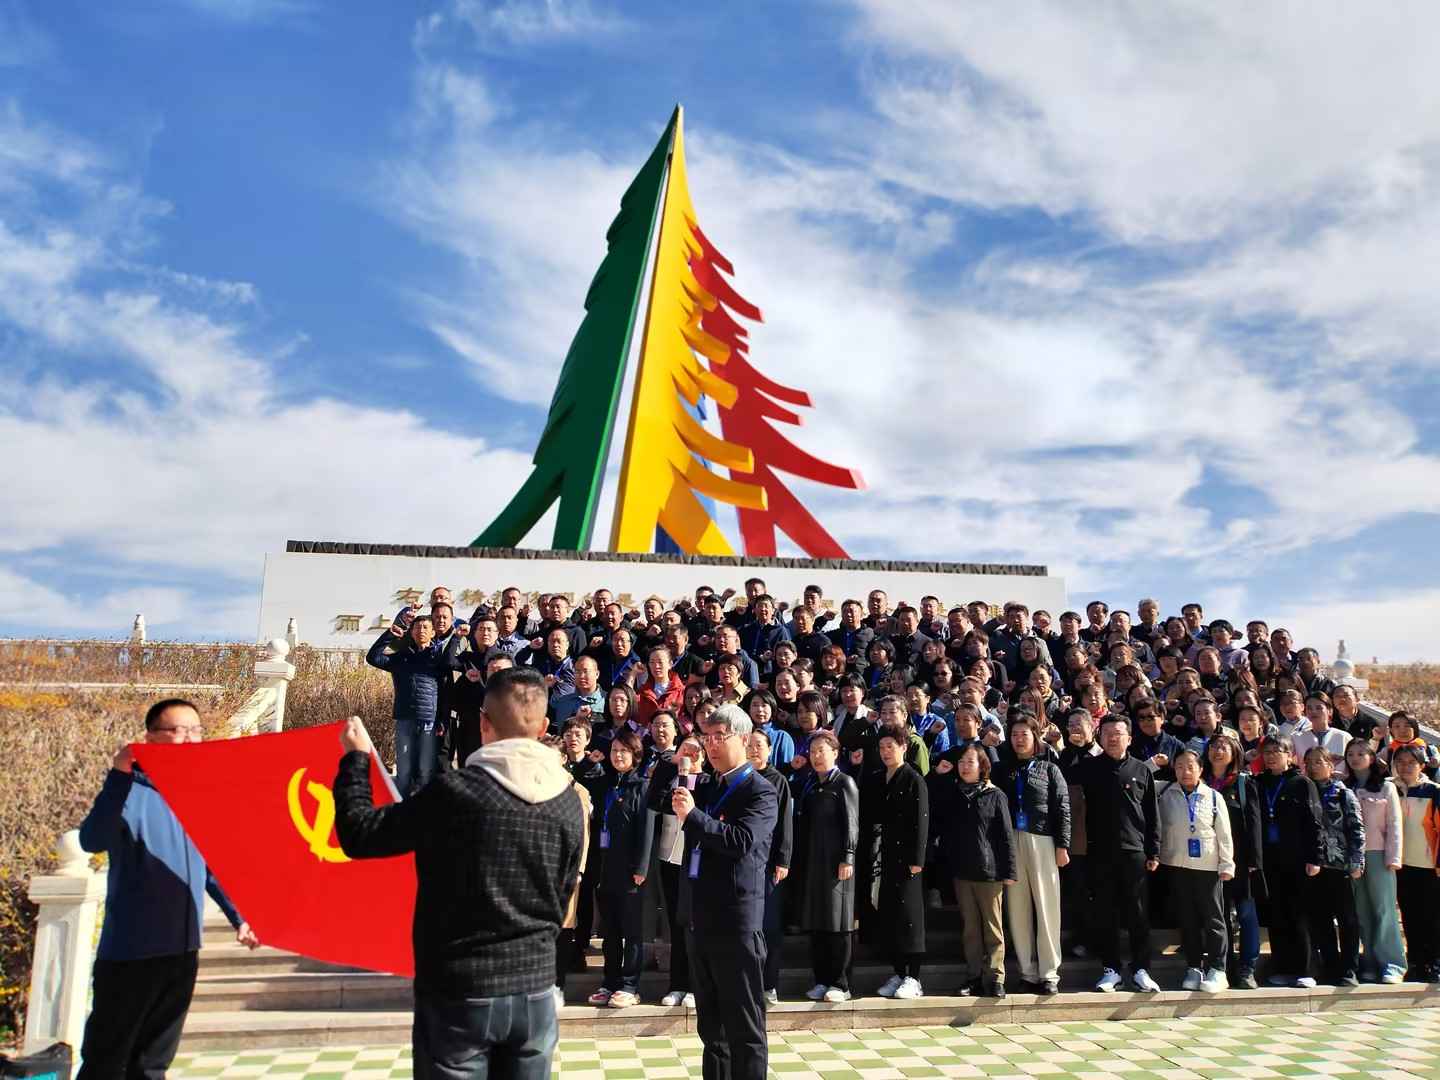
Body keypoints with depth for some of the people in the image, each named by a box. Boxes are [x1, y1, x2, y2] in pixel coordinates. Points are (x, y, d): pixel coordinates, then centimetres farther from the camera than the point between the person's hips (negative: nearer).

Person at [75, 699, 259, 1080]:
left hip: (183, 948, 6)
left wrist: (238, 916, 9)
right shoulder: (132, 791, -10)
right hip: (129, 950, -5)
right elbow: (92, 841, -28)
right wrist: (118, 776, -35)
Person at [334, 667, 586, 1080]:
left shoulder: (454, 790, -18)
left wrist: (356, 756, 6)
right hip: (536, 989, 4)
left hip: (458, 992, -3)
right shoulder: (570, 802, -4)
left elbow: (358, 834, -7)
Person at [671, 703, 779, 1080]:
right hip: (701, 918, 8)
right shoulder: (708, 789, 15)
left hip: (736, 919, -8)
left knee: (744, 1024, 0)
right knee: (710, 1022, 18)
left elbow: (742, 841, -24)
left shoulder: (760, 792, -9)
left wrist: (693, 816, -27)